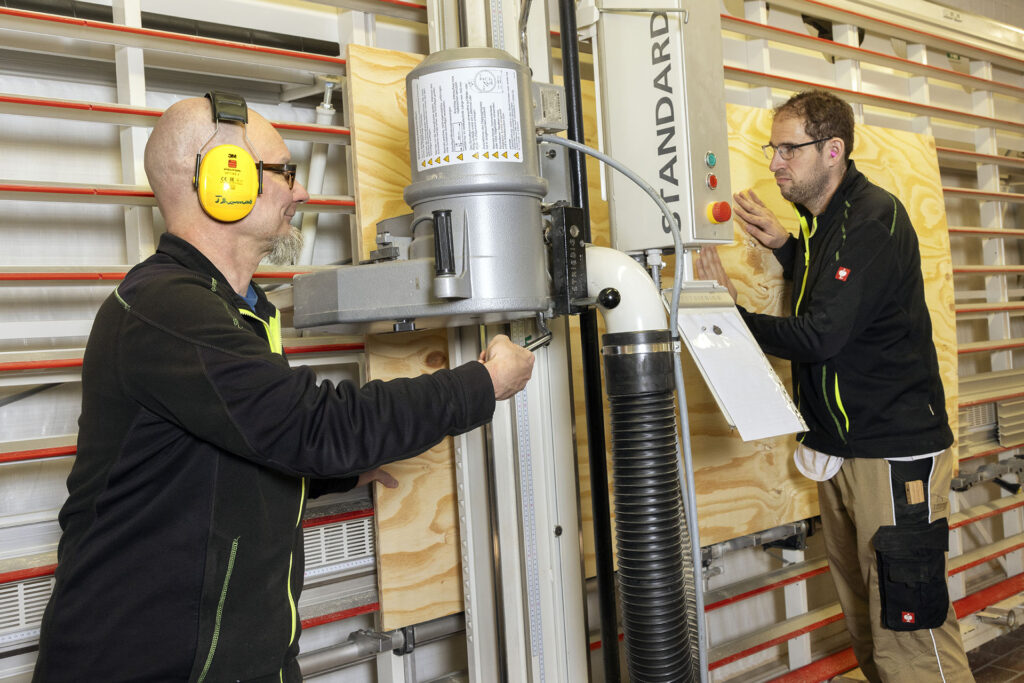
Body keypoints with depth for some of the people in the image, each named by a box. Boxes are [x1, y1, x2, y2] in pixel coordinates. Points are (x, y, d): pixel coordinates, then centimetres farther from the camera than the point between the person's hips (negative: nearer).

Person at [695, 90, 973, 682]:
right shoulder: (823, 221, 13)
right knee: (865, 625, 16)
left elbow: (820, 336, -22)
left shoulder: (875, 217, -15)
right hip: (840, 450, 9)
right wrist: (785, 245, 14)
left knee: (909, 624, -6)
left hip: (894, 453, -9)